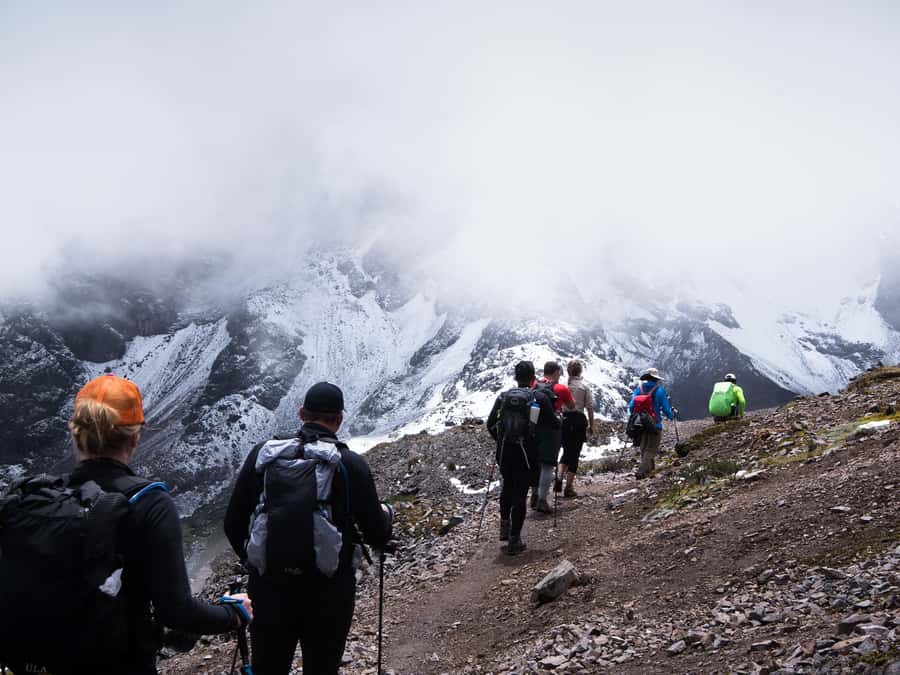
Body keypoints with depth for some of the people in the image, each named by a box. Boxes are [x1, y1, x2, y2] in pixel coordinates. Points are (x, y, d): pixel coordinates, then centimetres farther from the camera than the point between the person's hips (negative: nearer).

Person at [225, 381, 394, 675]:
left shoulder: (263, 453, -1)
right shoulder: (350, 464, -9)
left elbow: (232, 524, 4)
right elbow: (378, 537, -5)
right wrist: (386, 513, 17)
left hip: (269, 586, 3)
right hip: (328, 592, -2)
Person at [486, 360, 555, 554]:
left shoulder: (503, 397, 3)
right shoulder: (540, 398, -4)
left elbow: (490, 424, 4)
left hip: (504, 451, 3)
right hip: (526, 453, -3)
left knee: (507, 487, 25)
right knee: (520, 493, 3)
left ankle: (505, 525, 22)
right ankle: (514, 540, 6)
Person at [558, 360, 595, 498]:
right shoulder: (584, 386, -3)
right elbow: (590, 407, -3)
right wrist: (591, 426, 5)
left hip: (564, 420, 2)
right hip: (579, 420, -2)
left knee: (566, 452, 19)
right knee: (574, 454, 6)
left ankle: (559, 478, -1)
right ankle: (568, 488, 6)